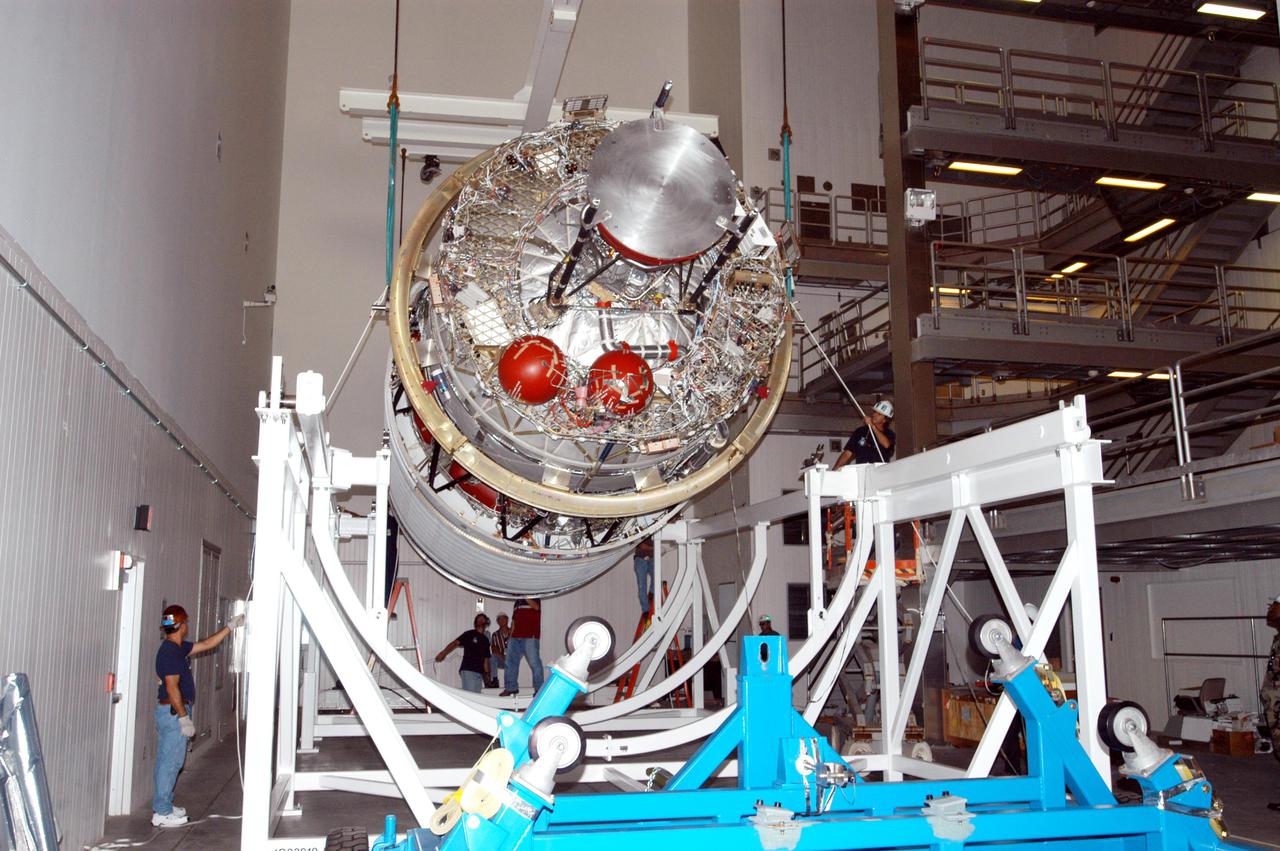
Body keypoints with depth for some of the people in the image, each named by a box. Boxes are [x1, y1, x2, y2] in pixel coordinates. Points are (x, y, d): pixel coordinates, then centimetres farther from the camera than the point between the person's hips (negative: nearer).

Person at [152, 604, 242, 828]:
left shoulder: (178, 648, 12)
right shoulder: (170, 652, -19)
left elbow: (207, 644, 23)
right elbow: (172, 687, -23)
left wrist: (230, 626, 24)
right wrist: (184, 718, -22)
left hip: (169, 711, 10)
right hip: (173, 711, -10)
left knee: (166, 761, 15)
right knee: (171, 761, -5)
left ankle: (163, 806, 23)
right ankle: (162, 812, 0)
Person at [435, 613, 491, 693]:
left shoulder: (485, 640, 19)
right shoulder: (469, 634, 4)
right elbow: (455, 643, -9)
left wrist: (486, 673, 10)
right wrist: (443, 653, -23)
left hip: (479, 672, 6)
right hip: (467, 670, -6)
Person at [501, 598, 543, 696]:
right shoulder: (517, 602, 22)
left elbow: (536, 606, -22)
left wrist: (525, 596, -23)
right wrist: (510, 636, 18)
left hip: (530, 637, -8)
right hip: (516, 637, 8)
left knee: (534, 662, -8)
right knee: (510, 661, 5)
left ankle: (539, 689, -4)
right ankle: (511, 687, 12)